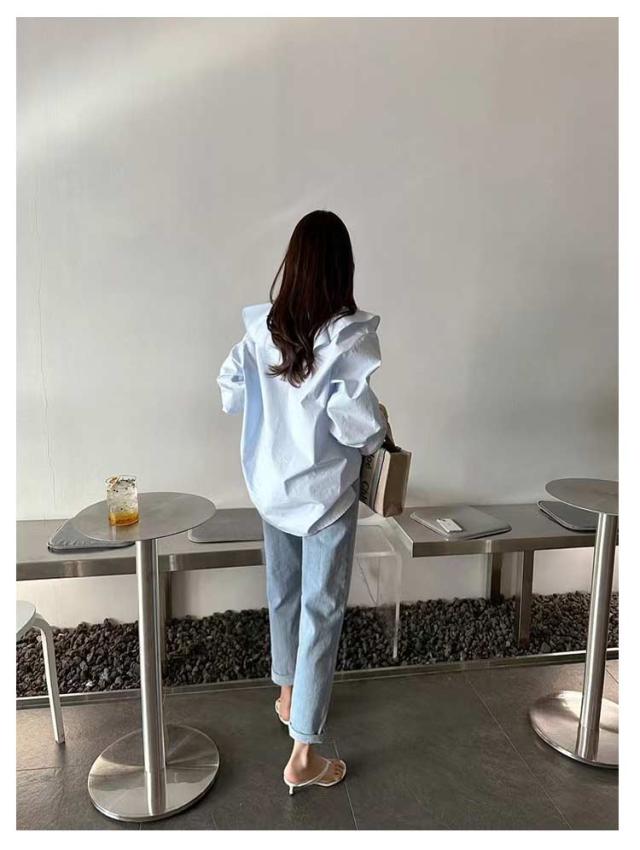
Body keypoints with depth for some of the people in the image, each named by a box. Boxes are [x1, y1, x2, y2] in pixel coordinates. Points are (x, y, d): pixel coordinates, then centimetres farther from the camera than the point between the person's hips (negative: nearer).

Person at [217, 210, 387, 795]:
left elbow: (230, 395, 1)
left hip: (272, 485, 6)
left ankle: (288, 693, 46)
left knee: (283, 591, 23)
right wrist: (378, 430, -3)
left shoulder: (262, 327, -4)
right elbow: (353, 420, -24)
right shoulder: (349, 335, -19)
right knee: (322, 610, 6)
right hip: (326, 492, -5)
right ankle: (304, 754, 16)